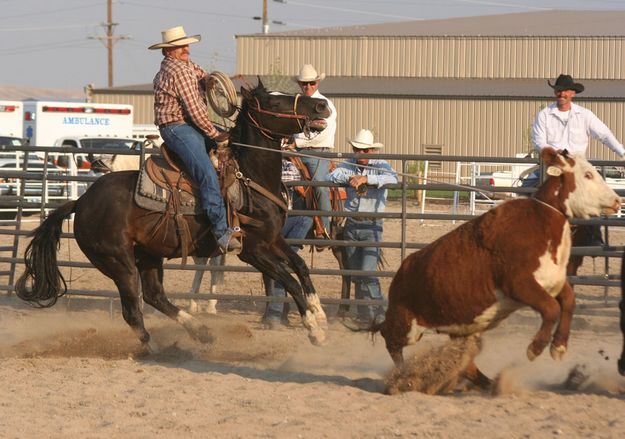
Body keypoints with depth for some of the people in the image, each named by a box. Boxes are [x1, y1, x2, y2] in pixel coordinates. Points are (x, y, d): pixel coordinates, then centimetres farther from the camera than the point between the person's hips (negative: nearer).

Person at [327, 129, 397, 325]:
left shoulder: (381, 166, -3)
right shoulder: (348, 166, 6)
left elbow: (392, 179, -23)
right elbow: (331, 177, -8)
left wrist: (367, 179, -29)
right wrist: (349, 178, -24)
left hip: (371, 225, -4)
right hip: (351, 224, 4)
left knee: (367, 272, -15)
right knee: (356, 274, 9)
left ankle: (380, 312, -4)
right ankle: (364, 315, 17)